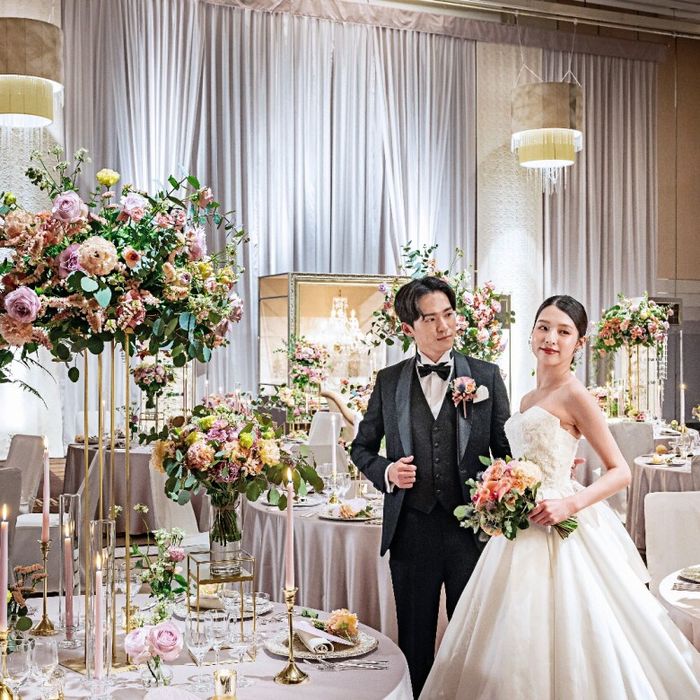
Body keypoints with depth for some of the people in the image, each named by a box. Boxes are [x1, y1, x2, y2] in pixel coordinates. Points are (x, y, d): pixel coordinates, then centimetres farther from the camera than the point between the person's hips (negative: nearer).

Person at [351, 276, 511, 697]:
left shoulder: (486, 376, 3)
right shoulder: (389, 381, 5)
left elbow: (505, 450, 4)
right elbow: (362, 448, 14)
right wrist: (385, 471, -6)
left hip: (472, 528, -1)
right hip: (412, 530, 1)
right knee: (414, 643, 11)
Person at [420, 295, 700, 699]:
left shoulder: (574, 395, -9)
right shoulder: (528, 400, 15)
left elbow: (620, 472, -11)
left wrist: (570, 504, -23)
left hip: (558, 528, -8)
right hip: (523, 529, 8)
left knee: (560, 631, -4)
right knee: (520, 639, 12)